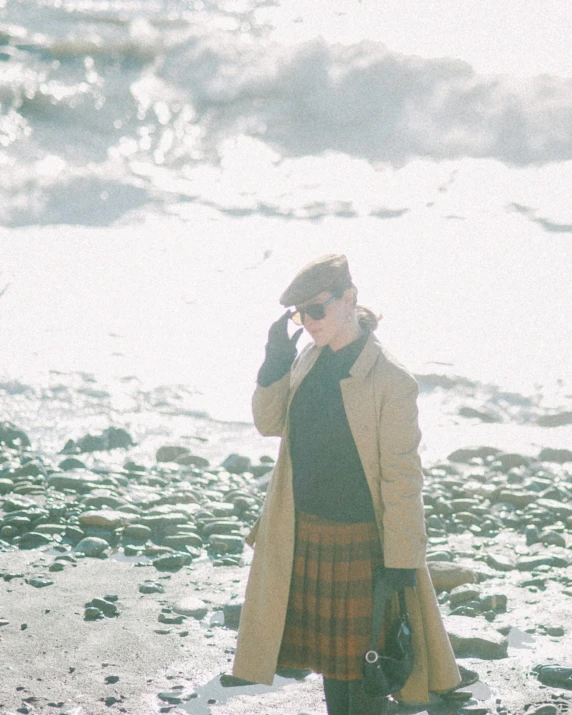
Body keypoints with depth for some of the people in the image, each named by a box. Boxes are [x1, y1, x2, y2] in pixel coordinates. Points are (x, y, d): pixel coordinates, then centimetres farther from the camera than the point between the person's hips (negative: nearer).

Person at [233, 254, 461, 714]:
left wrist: (401, 567, -18)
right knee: (328, 647, 19)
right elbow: (269, 424, 10)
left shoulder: (391, 381, -19)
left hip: (359, 542, -6)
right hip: (304, 536, 7)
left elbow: (403, 480, -18)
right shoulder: (310, 360, 1)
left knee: (362, 655, 6)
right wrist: (275, 364, -7)